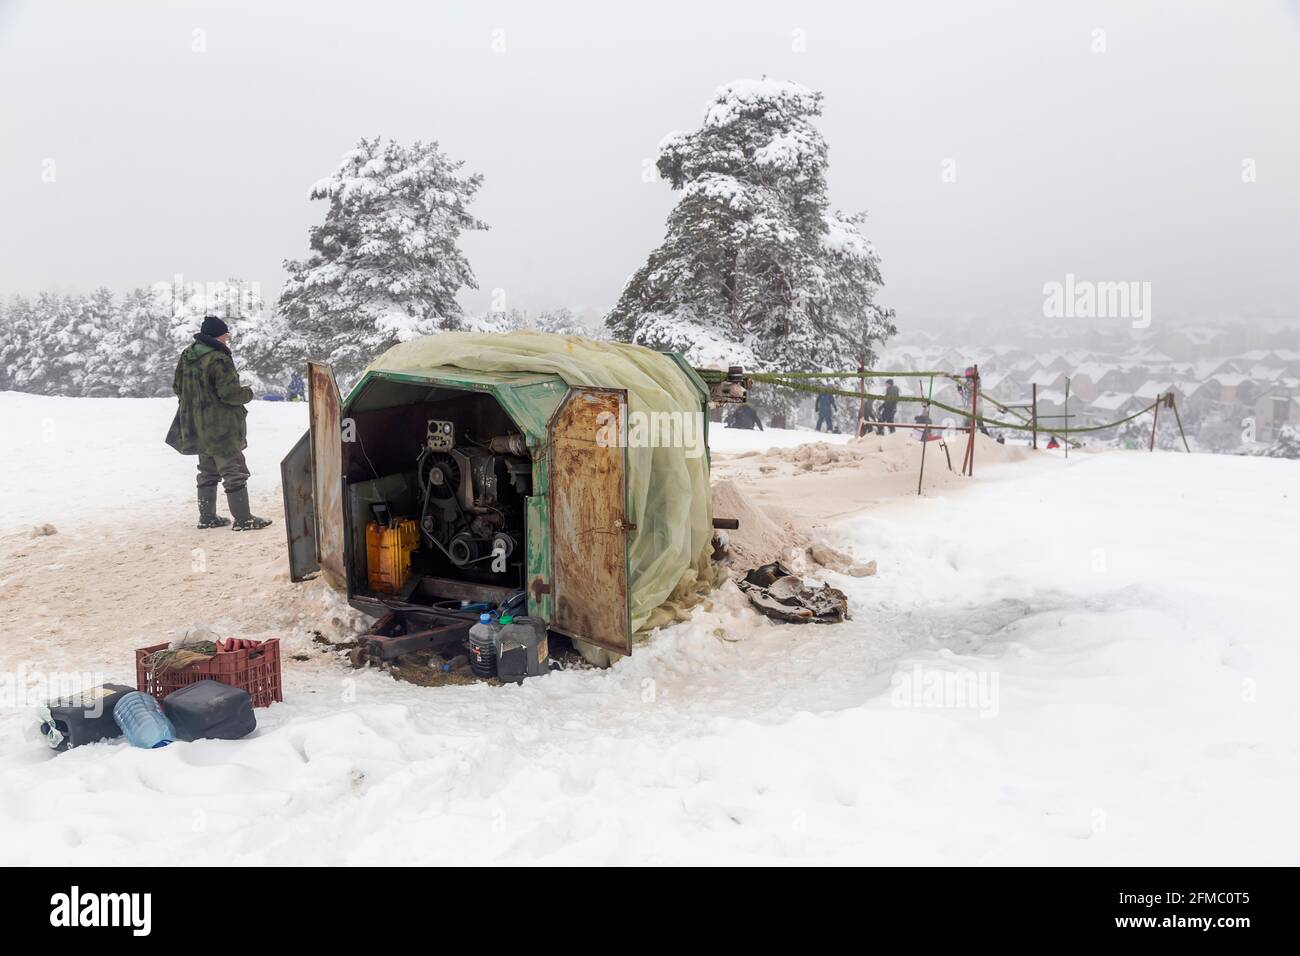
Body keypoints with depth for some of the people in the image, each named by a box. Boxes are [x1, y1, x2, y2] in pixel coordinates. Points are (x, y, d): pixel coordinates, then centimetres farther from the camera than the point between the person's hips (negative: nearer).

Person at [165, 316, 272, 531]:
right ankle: (243, 519, 2)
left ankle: (207, 517, 24)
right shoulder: (219, 360, -21)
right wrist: (248, 393, -3)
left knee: (208, 473, 19)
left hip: (196, 426, 8)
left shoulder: (187, 356, 5)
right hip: (221, 428, -8)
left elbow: (177, 386, 14)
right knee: (234, 472, -1)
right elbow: (230, 393, -22)